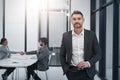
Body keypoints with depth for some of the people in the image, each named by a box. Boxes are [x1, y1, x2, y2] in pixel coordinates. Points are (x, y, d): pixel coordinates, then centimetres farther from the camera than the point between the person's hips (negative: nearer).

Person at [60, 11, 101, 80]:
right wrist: (65, 69, -2)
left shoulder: (91, 35, -1)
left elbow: (98, 54, 0)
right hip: (72, 72, 1)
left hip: (87, 72, 0)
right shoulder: (66, 36, 2)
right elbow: (62, 55, 8)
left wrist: (88, 63, -14)